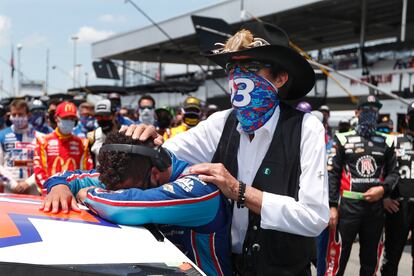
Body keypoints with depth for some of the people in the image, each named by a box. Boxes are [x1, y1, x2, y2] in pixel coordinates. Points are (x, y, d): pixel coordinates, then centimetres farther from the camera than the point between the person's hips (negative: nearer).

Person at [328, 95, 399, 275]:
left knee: (370, 259, 13)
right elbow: (333, 174, 2)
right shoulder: (344, 140, 3)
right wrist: (332, 205, -5)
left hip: (375, 206, 3)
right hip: (349, 205, -3)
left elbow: (393, 173, 12)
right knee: (339, 256, -3)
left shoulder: (386, 142, 10)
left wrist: (383, 188, -10)